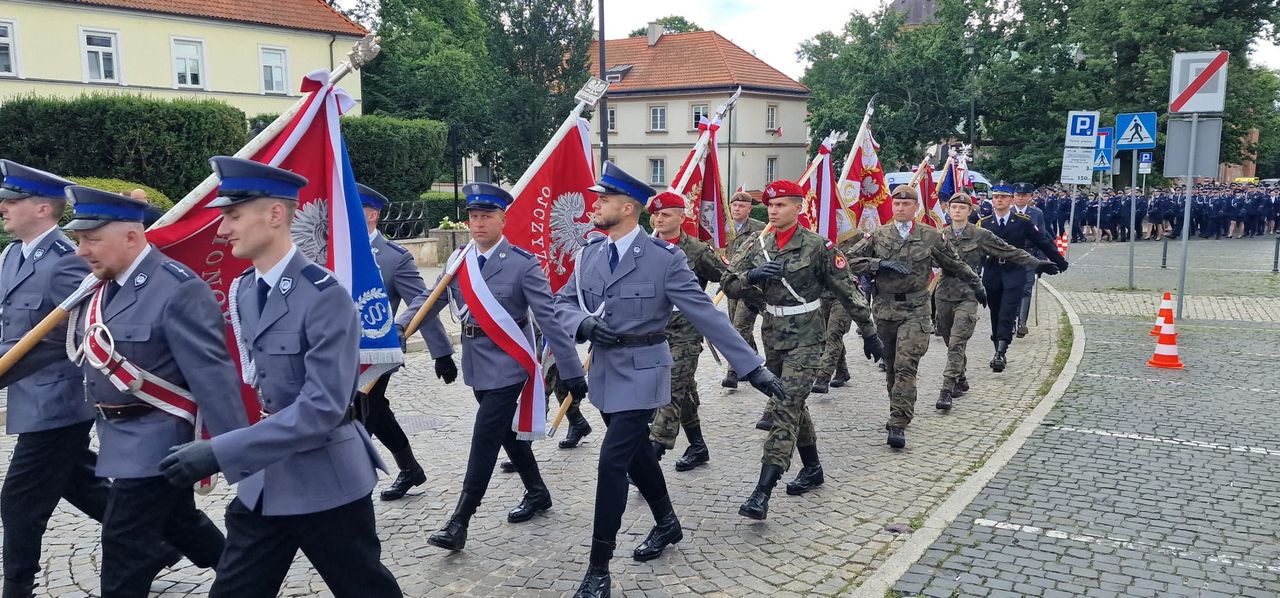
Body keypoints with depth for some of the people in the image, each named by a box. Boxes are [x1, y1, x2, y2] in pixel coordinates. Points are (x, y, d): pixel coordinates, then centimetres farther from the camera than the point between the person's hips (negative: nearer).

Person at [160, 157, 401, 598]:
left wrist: (220, 453, -28)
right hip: (263, 481, 7)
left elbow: (323, 407, -26)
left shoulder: (325, 296, -21)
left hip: (326, 483, -7)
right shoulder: (241, 292, 5)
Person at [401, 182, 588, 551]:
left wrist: (572, 371, -14)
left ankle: (459, 523, 3)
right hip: (477, 364, 6)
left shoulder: (523, 264, -12)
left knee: (484, 441, -5)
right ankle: (537, 493, 36)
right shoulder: (458, 261, 4)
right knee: (508, 433, 18)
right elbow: (428, 301, 4)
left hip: (507, 365, -6)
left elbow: (549, 320, -14)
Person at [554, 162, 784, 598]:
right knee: (636, 453, 20)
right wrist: (583, 323, -15)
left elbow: (706, 315, -14)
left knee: (613, 461, -11)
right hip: (604, 370, 6)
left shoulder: (665, 258, -15)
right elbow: (563, 303, 9)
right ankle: (667, 524, 44)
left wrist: (751, 366, -14)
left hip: (641, 372, -6)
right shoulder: (590, 254, 2)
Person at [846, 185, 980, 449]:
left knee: (906, 367, -13)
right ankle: (898, 413, 29)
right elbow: (852, 259, -1)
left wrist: (976, 284, 23)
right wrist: (880, 264, -13)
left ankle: (899, 425, -14)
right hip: (884, 307, 3)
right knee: (890, 366, 12)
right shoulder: (878, 235, 5)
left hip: (915, 310, -3)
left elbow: (954, 264, 15)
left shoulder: (931, 236, 3)